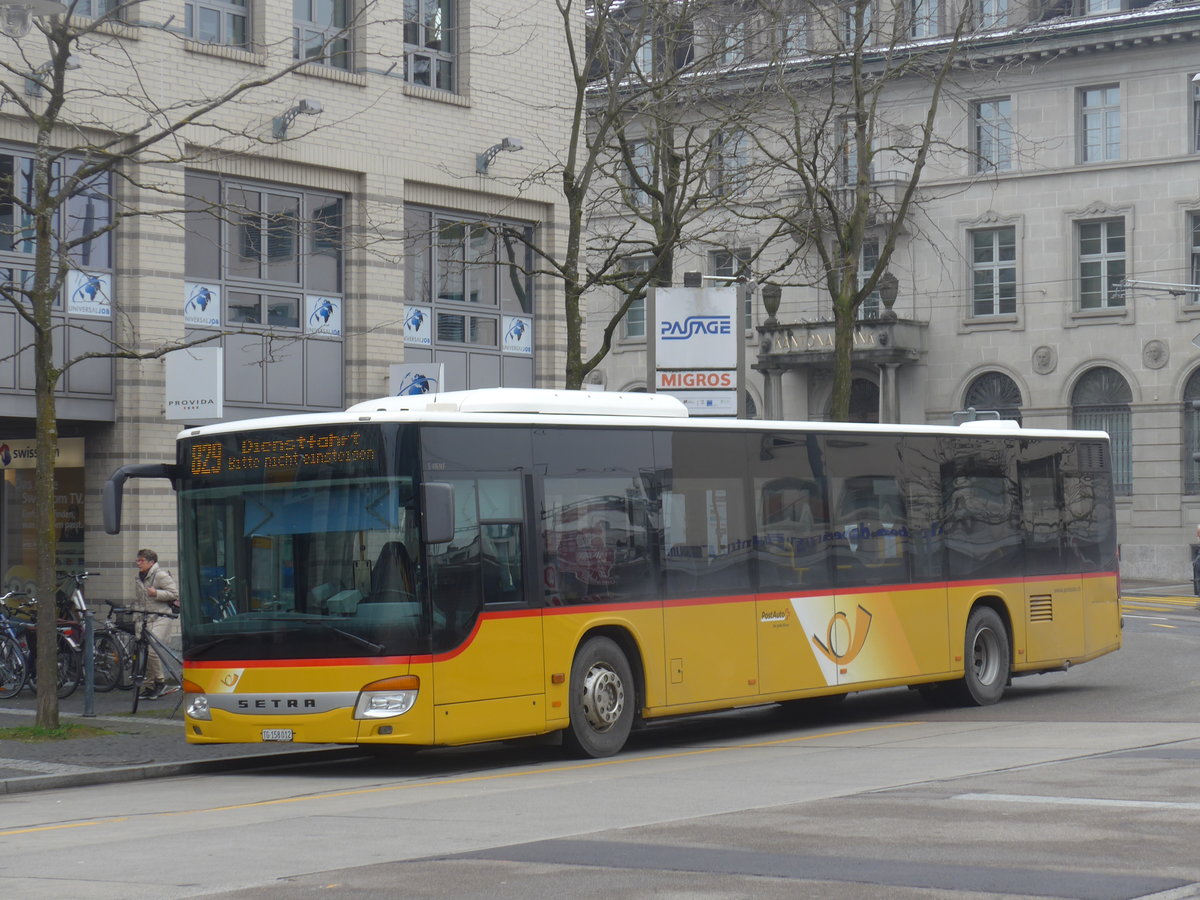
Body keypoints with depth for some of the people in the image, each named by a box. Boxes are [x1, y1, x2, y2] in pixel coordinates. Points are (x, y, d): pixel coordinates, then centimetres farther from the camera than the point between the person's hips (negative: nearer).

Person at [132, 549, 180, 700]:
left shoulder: (161, 575, -7)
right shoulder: (138, 579, 18)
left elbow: (174, 593, -10)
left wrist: (157, 593, -20)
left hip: (161, 618, -8)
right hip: (146, 619, 8)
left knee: (151, 650, -20)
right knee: (143, 652, 4)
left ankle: (160, 682, -6)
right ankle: (148, 687, 12)